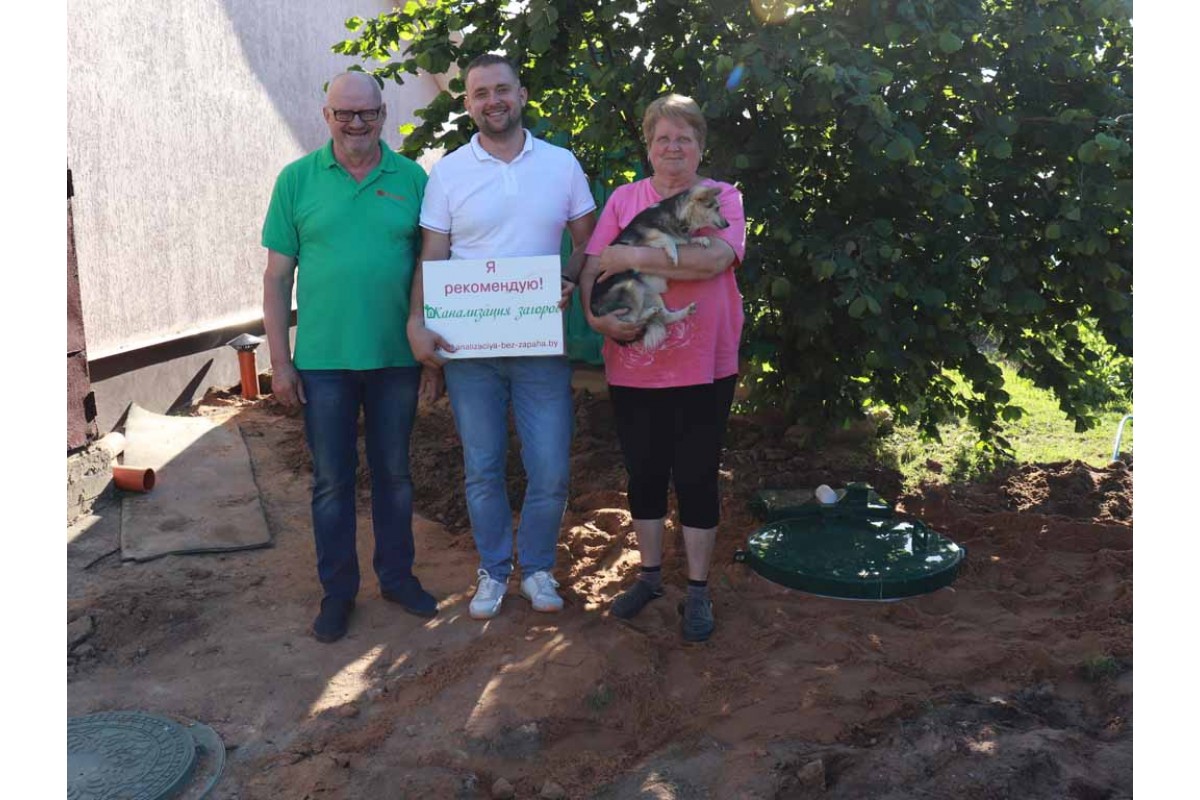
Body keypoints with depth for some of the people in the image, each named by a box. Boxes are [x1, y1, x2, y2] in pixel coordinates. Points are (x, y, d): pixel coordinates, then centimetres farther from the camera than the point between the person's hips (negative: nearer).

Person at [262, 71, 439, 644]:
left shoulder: (412, 179, 1)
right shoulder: (297, 180, 0)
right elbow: (277, 276, 1)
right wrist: (280, 361, -3)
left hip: (396, 357, 1)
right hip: (323, 360, 0)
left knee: (394, 472, 14)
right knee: (331, 479, 9)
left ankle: (397, 575, 31)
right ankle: (337, 590, 25)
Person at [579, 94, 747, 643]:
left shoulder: (723, 198, 0)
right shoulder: (624, 199, 8)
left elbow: (714, 259, -19)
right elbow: (591, 268, 0)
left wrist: (633, 257, -20)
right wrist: (596, 315, -19)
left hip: (702, 369, -2)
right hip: (632, 366, 3)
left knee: (696, 478, 6)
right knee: (644, 473, 14)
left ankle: (698, 591, 21)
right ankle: (650, 575, 33)